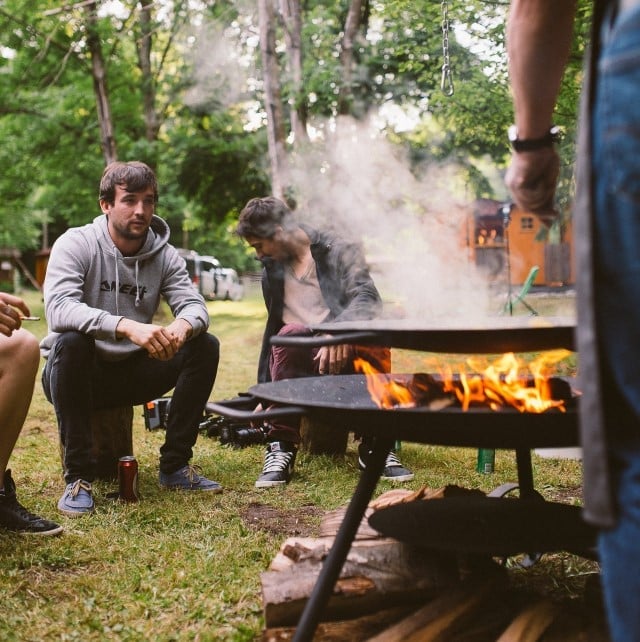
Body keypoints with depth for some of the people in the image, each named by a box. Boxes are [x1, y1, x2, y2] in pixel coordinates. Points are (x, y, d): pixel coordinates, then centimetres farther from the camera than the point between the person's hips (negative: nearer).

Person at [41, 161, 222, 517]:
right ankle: (78, 477, -26)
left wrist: (183, 326, -35)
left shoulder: (164, 254, 0)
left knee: (205, 346, -13)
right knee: (70, 342, -36)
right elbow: (58, 308, -31)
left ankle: (175, 465, -5)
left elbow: (195, 305, -8)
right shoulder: (76, 244, -14)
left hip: (131, 373, 4)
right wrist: (125, 326, -47)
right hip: (80, 372, -4)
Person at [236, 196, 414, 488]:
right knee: (290, 334, -31)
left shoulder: (339, 251, 1)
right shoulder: (272, 271, 19)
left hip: (347, 352, -3)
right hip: (305, 360, 3)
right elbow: (273, 328, 29)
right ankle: (281, 447, -25)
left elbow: (367, 298, -17)